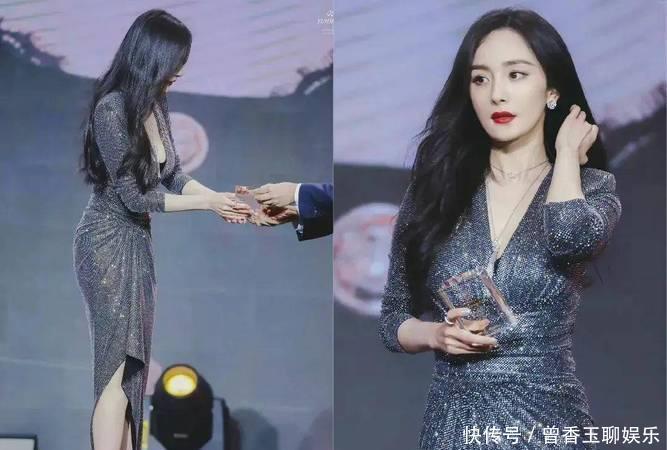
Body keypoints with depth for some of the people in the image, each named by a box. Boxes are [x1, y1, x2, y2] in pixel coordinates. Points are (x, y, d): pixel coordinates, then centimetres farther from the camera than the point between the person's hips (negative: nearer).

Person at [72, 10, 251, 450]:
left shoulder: (155, 104, 1)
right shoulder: (112, 108, -22)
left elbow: (174, 174, 10)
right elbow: (134, 196, -20)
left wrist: (221, 198, -4)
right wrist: (206, 203, -14)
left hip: (138, 240, 8)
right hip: (109, 243, -8)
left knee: (131, 364, 12)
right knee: (116, 368, -4)